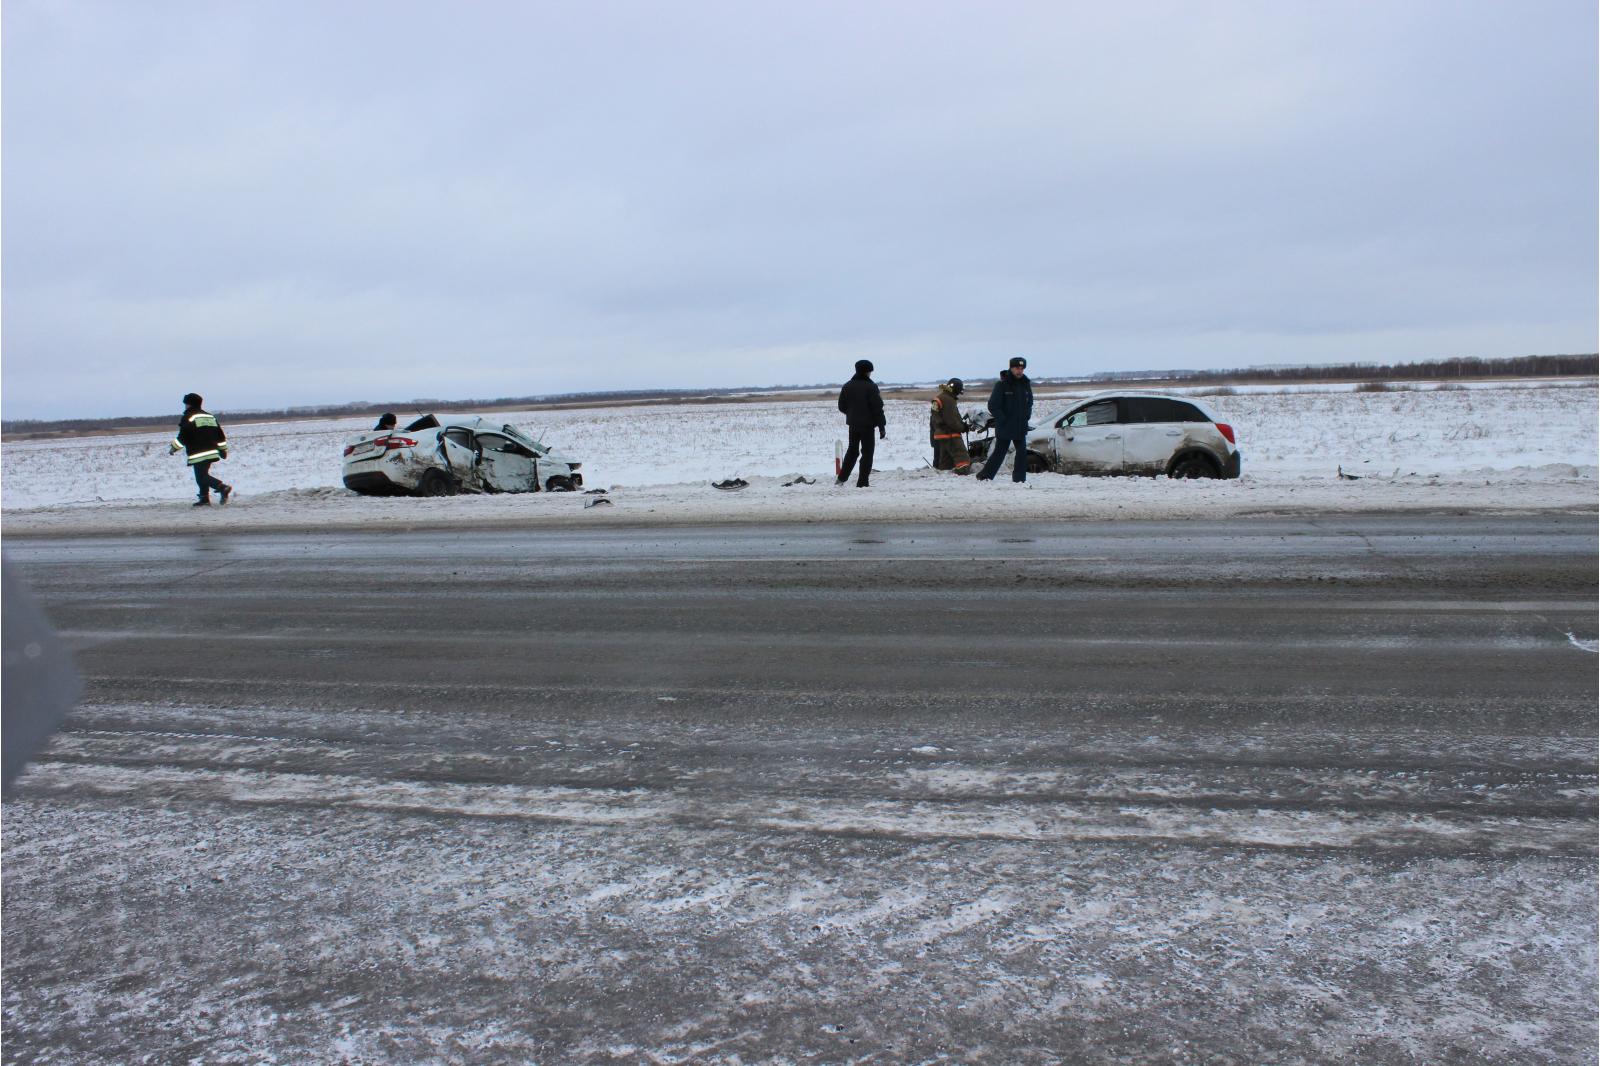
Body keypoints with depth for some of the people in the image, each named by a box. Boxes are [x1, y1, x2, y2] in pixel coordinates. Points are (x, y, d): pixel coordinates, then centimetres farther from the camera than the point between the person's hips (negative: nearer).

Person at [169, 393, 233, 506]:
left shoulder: (188, 418, -6)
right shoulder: (210, 417, 17)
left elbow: (182, 437, -12)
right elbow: (220, 435, 18)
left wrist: (174, 448, -1)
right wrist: (223, 449, 23)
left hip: (198, 454, -8)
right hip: (212, 452, 8)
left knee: (201, 477, -10)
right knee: (203, 475, 17)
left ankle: (223, 488, -29)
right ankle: (204, 499, 16)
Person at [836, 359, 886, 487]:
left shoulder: (847, 386, 3)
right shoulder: (870, 387, -12)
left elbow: (841, 406, 8)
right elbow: (877, 409, -14)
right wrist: (881, 427, -9)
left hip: (852, 424, 5)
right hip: (867, 424, -5)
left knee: (852, 450, 19)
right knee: (867, 453, 2)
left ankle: (842, 478, 15)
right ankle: (862, 482, -2)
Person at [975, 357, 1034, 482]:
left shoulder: (1026, 384, 7)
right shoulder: (1002, 384, -11)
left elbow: (1029, 403, 21)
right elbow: (992, 406, -11)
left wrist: (1026, 416, 6)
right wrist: (1003, 419, -13)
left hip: (1021, 428, 5)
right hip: (1004, 428, -5)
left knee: (1022, 453, 3)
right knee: (999, 453, 1)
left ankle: (1019, 479, 9)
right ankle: (984, 476, 13)